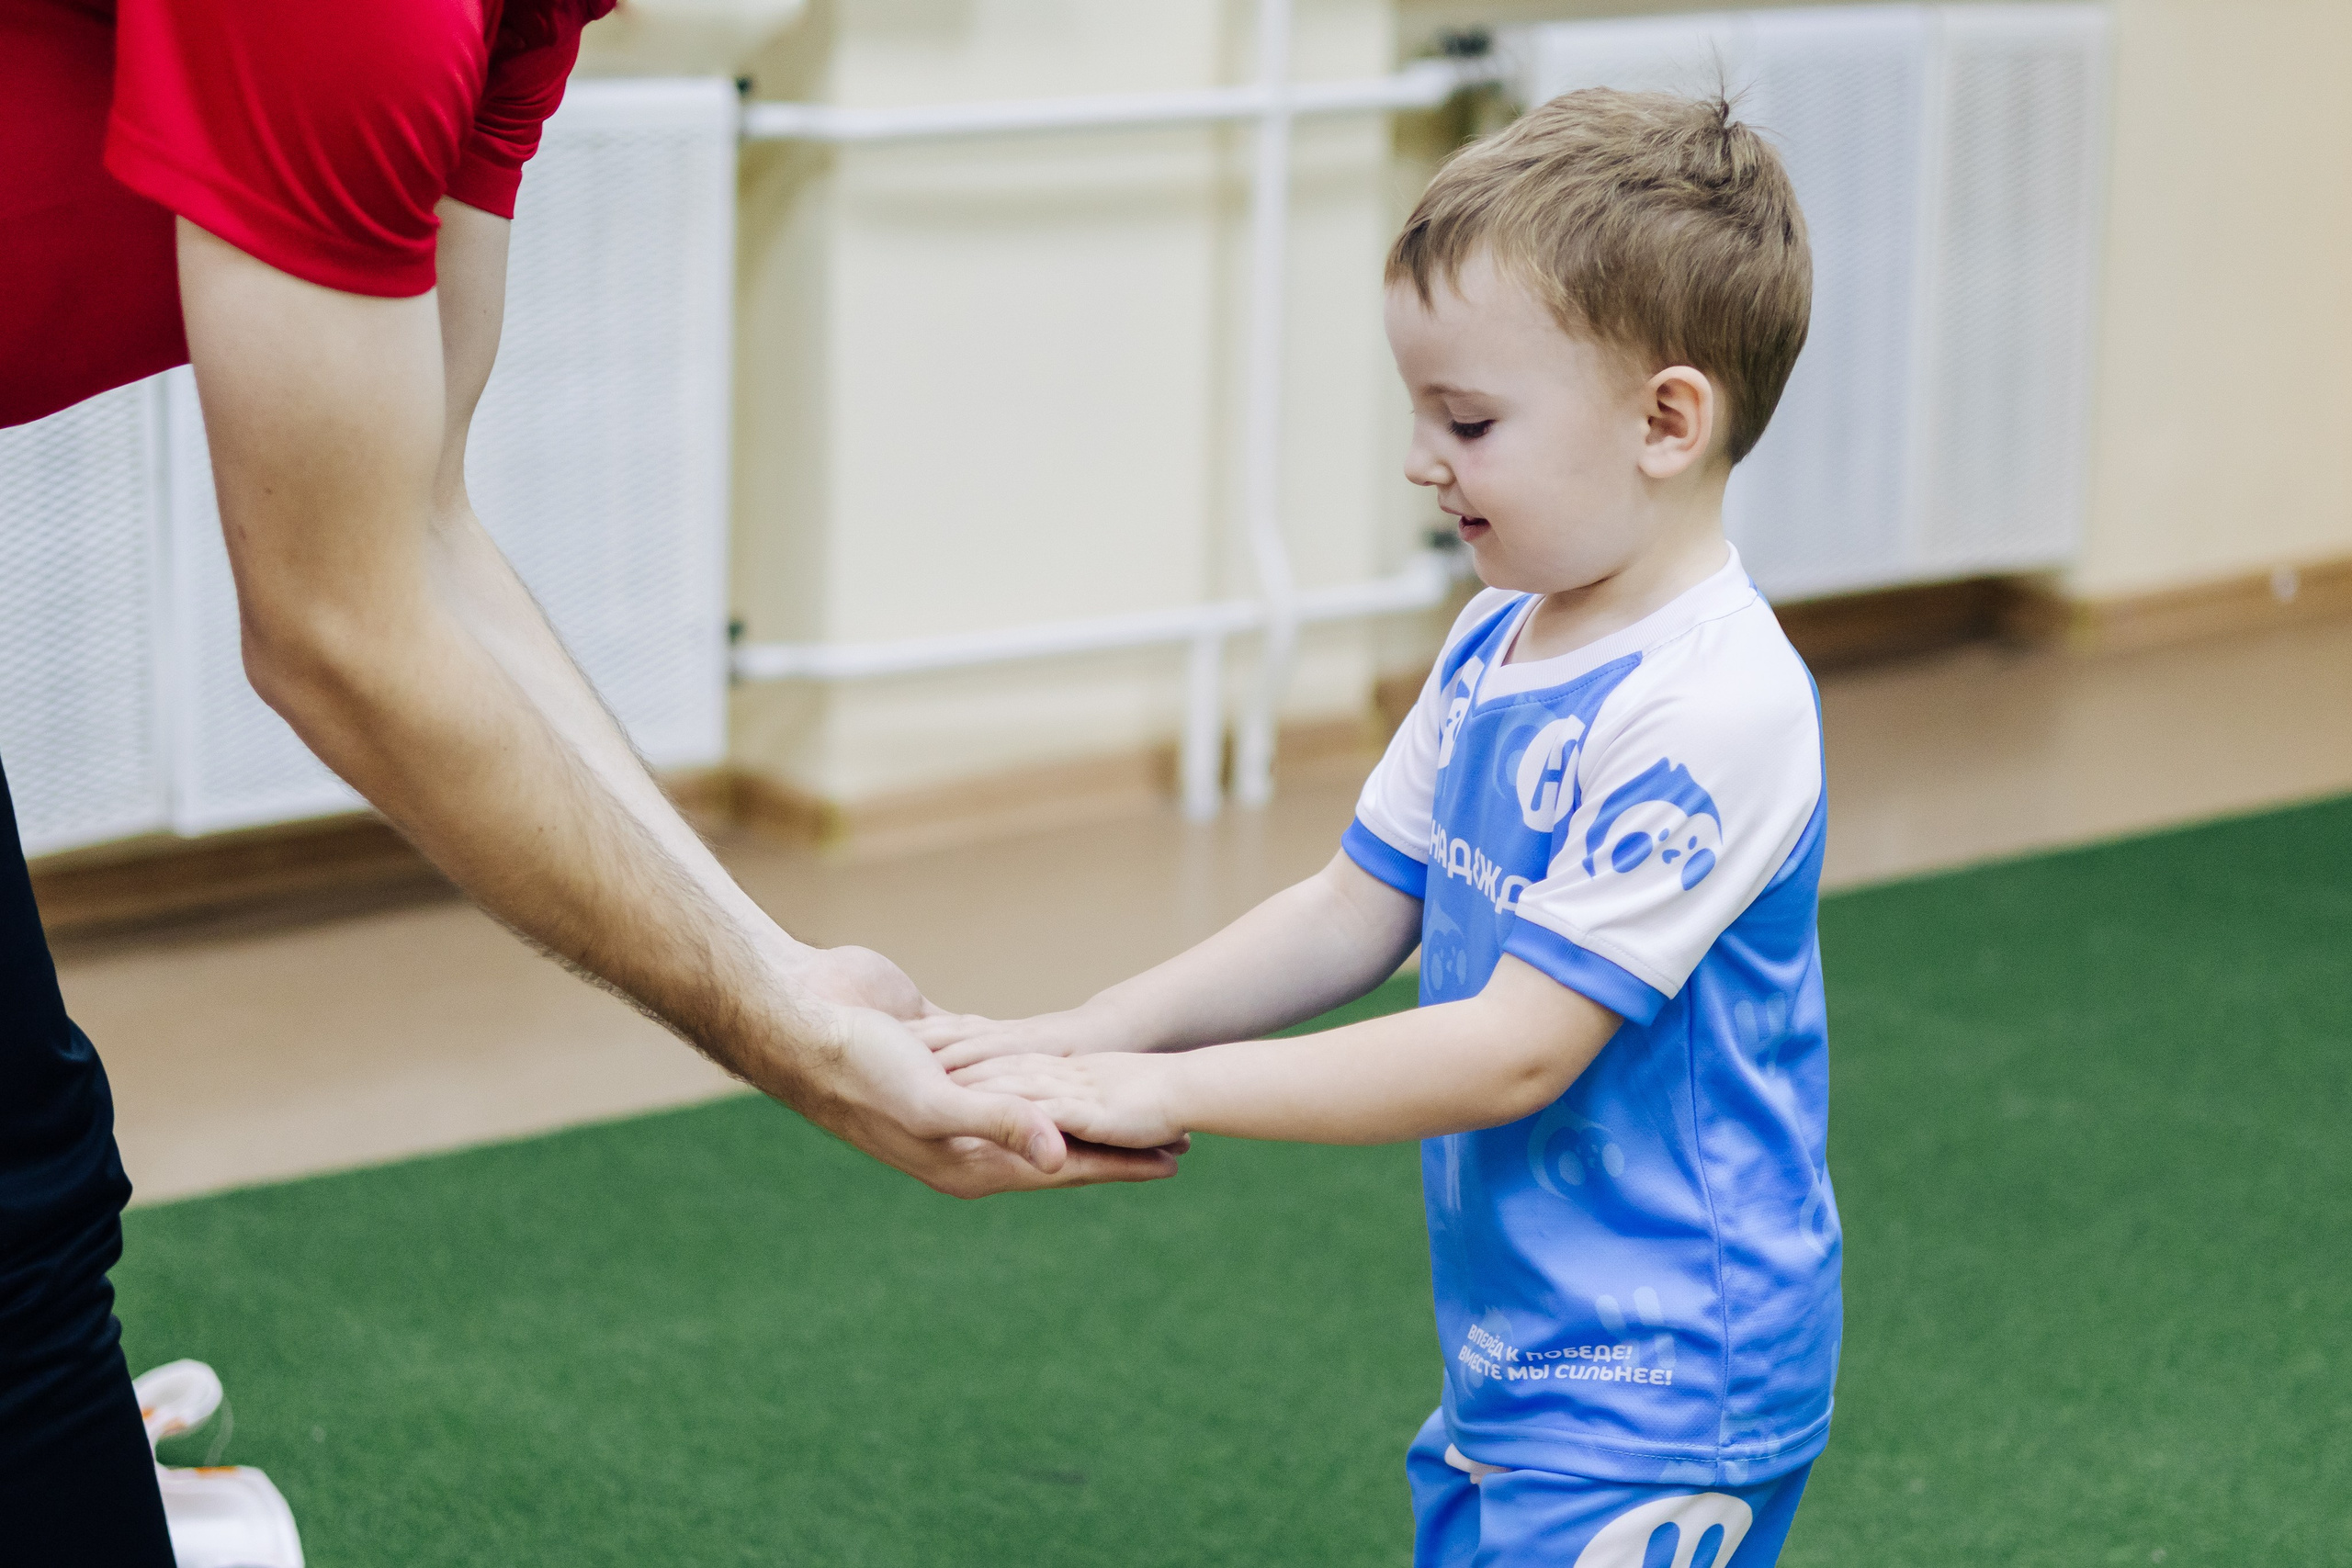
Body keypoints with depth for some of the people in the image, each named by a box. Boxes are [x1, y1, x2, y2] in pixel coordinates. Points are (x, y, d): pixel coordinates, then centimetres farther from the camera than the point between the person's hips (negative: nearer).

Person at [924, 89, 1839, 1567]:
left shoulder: (1708, 711, -23)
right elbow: (1355, 911, 11)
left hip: (1655, 1400, -8)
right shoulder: (1495, 649, 5)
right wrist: (1090, 1034, -1)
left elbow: (1517, 1047, -24)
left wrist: (1166, 1090, -22)